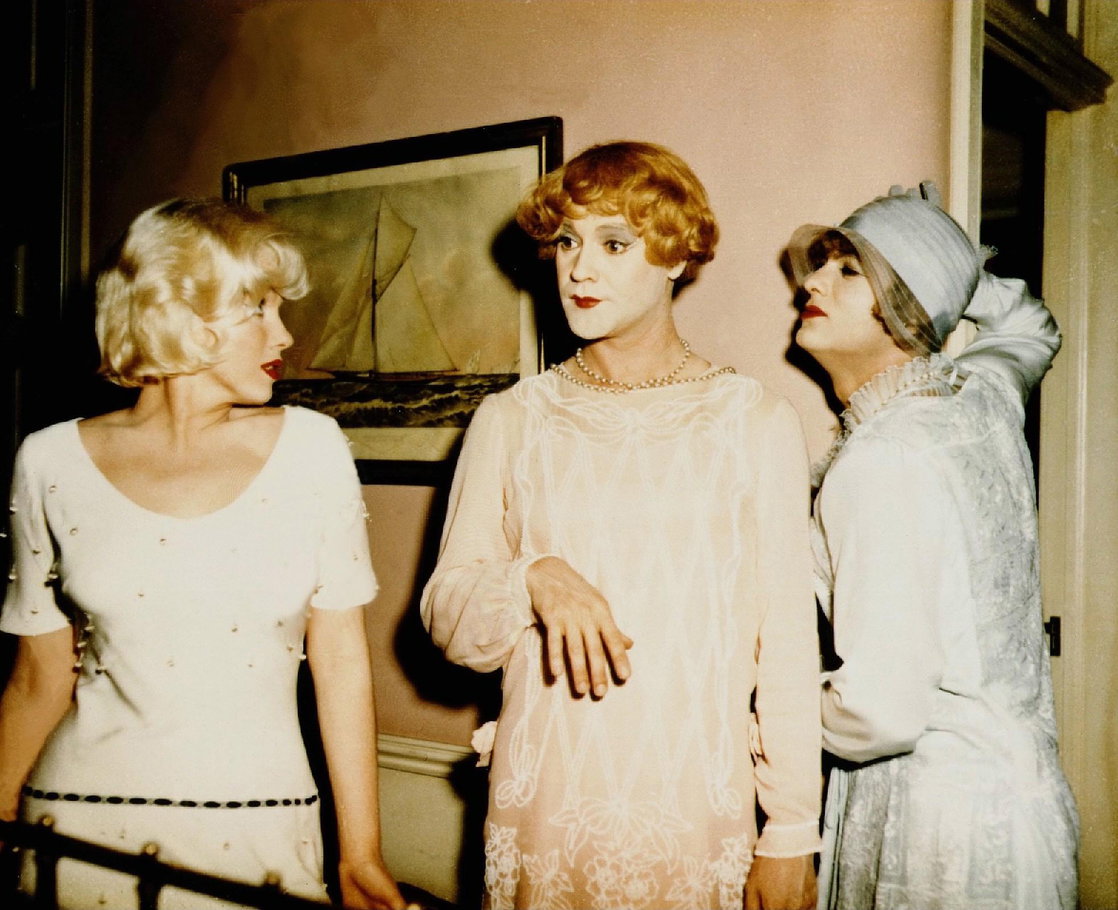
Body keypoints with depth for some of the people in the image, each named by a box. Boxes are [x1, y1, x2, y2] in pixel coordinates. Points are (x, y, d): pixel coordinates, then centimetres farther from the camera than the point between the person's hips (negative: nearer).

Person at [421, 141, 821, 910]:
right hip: (544, 809, 1)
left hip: (697, 815, -1)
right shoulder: (511, 422, 3)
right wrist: (535, 579, -18)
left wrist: (792, 836, -2)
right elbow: (448, 621, 2)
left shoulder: (757, 423, -1)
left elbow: (788, 645, -1)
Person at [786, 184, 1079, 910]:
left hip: (937, 809, -8)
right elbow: (1030, 325, 28)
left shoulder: (880, 461, -23)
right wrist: (947, 265, 16)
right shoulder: (985, 393, 0)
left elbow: (881, 711, -26)